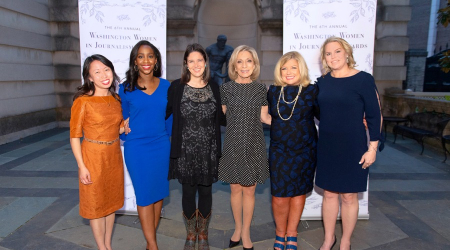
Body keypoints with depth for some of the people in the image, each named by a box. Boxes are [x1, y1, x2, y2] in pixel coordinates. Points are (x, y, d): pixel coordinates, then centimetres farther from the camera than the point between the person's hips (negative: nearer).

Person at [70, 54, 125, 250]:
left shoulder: (116, 99, 3)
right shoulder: (82, 101, -13)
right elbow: (74, 136, -12)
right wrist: (82, 166, -15)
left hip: (114, 156, 5)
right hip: (93, 157, -5)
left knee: (111, 201, 16)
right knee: (96, 204, 9)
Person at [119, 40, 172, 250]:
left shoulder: (165, 86, 1)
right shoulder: (126, 88, -5)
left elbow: (169, 116, 9)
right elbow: (122, 119, 5)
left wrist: (168, 138, 10)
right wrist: (127, 140, 6)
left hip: (161, 147, 3)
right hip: (136, 149, -2)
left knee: (158, 193, 11)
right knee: (144, 196, 3)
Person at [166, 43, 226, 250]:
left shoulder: (213, 87, 3)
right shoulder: (177, 87, -4)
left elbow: (220, 118, 10)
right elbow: (165, 113, -1)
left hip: (208, 151, 2)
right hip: (185, 151, -1)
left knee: (205, 192, 12)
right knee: (188, 193, 11)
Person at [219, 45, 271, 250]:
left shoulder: (260, 89, 3)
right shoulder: (226, 88, 0)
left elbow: (264, 117, 6)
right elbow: (219, 115, 8)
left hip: (254, 145, 1)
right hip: (233, 145, 0)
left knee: (249, 190, 8)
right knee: (236, 189, 9)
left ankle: (246, 232, 25)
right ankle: (237, 229, 31)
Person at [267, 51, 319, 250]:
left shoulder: (311, 91, -5)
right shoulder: (272, 91, 1)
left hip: (305, 151, 0)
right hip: (279, 151, 1)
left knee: (299, 192, 12)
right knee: (279, 196, 0)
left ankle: (291, 233, 33)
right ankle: (280, 232, 28)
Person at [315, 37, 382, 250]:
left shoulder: (363, 79, -10)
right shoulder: (322, 81, 3)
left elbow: (375, 116, -8)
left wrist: (372, 148, -10)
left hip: (352, 147, -4)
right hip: (326, 146, 4)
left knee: (349, 196, 8)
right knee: (329, 193, 13)